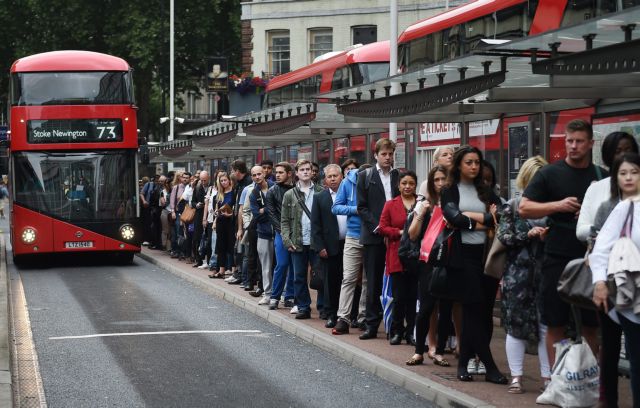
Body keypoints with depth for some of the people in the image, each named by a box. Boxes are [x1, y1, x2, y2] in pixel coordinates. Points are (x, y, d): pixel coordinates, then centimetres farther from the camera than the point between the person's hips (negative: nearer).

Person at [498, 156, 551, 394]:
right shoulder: (513, 206, 4)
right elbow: (502, 236, -2)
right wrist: (528, 234, -13)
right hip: (518, 275, 0)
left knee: (547, 325, 0)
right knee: (516, 325, 3)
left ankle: (548, 376, 8)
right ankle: (516, 376, 12)